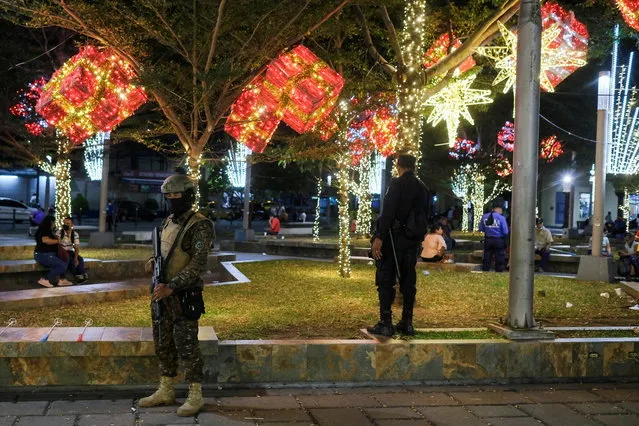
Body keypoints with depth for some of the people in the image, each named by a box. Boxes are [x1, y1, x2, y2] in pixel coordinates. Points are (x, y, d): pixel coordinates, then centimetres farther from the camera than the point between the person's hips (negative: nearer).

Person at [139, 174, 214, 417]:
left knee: (187, 346, -3)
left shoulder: (199, 226, -14)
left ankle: (195, 395, 8)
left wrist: (171, 287, -25)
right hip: (162, 293, 8)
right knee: (163, 345, 14)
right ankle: (165, 391, 26)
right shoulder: (168, 222, 12)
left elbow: (198, 265, -21)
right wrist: (153, 262, 2)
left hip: (184, 296, -8)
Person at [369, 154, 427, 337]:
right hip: (413, 240, 7)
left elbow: (388, 212, -19)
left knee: (385, 280, -2)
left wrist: (379, 237, -22)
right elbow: (423, 215, 15)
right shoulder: (421, 187, 11)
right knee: (408, 280, 11)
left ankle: (385, 323, -5)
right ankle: (407, 322, 15)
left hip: (394, 238, -7)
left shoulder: (397, 184, -10)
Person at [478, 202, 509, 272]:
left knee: (486, 259, 12)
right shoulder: (501, 218, -13)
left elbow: (481, 229, 6)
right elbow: (505, 232, -13)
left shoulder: (484, 217, -1)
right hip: (499, 240, -3)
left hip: (488, 240, 3)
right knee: (499, 261, 7)